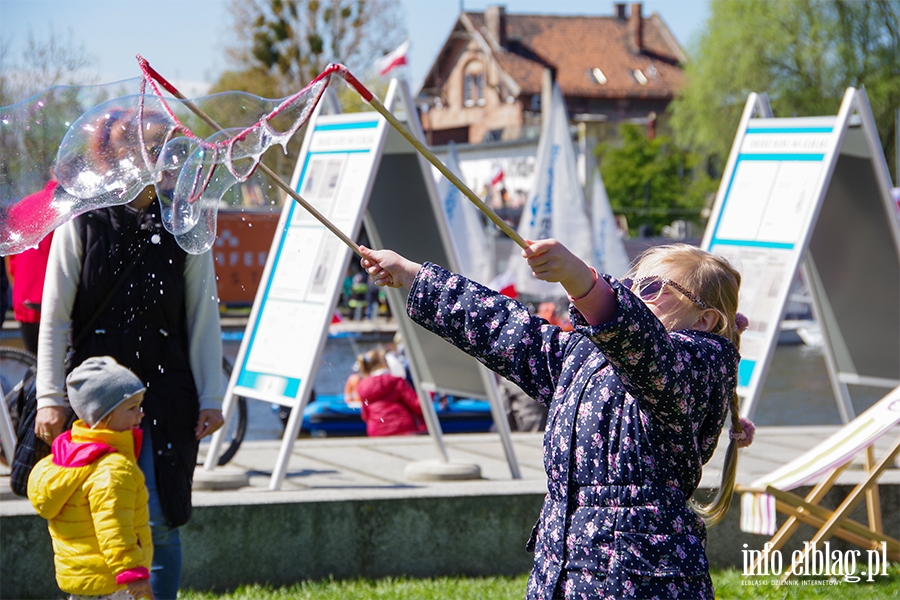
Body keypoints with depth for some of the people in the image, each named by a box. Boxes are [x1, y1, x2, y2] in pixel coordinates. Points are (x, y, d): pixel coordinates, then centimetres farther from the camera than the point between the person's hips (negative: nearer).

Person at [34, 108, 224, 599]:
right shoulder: (82, 223, 2)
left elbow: (203, 318, 6)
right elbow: (54, 317, 3)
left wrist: (210, 398, 3)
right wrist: (51, 397, -2)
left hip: (167, 397, 0)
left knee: (159, 522, -2)